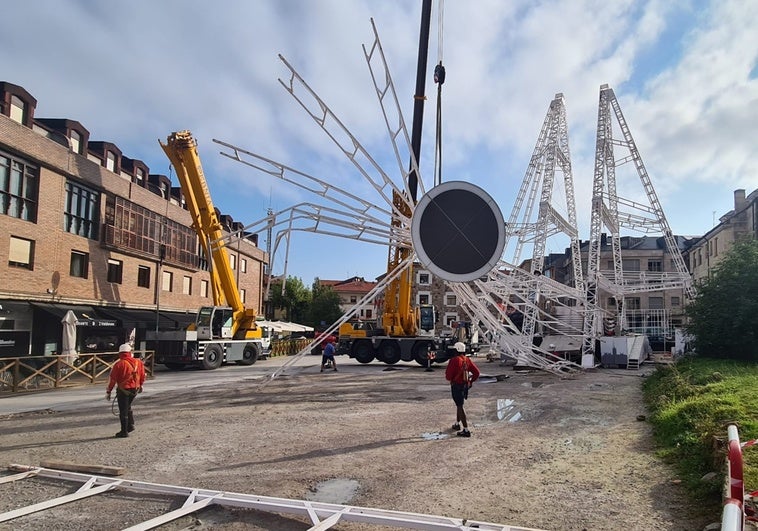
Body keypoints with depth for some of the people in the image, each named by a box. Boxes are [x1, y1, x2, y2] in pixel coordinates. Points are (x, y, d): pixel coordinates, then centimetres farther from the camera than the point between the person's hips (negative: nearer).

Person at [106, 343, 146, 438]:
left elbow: (112, 379, -11)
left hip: (123, 390, -5)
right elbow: (142, 375, 10)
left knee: (123, 410, 5)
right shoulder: (138, 362, -1)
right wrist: (140, 385, 26)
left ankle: (124, 431, 11)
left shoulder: (119, 364, -14)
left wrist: (108, 391, -1)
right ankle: (130, 425, 24)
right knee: (128, 407, 26)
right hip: (135, 389, 5)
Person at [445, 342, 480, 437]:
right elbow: (476, 372, 2)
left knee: (460, 407, -5)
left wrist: (450, 379, 7)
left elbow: (448, 375, -16)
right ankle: (457, 424, 40)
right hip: (465, 386, 7)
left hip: (456, 386, -7)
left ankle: (466, 430, -7)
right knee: (459, 404, 25)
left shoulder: (454, 360, -17)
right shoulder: (468, 360, 3)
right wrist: (471, 381, 11)